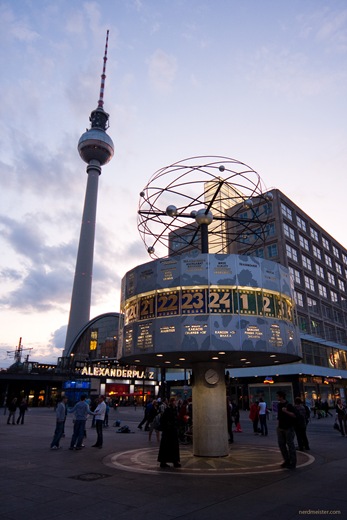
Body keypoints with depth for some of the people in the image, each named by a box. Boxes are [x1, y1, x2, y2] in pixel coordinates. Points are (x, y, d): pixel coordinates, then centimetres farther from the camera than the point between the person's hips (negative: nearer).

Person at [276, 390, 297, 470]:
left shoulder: (289, 405, -14)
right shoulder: (279, 405, 8)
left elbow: (294, 415, -19)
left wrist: (286, 411, -30)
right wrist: (278, 424, 18)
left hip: (288, 428, -8)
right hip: (281, 428, 8)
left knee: (290, 445, 0)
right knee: (281, 444, 10)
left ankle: (293, 463, 10)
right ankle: (287, 460, 24)